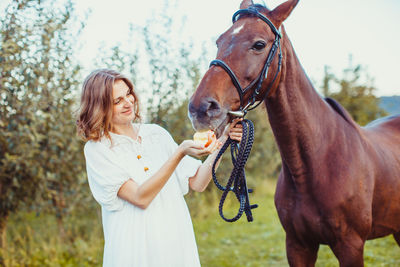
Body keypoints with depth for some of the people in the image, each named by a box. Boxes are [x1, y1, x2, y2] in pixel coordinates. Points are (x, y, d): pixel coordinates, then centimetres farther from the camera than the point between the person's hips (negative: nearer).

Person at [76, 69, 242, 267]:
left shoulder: (157, 134, 6)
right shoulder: (97, 148, -8)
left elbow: (197, 183, 3)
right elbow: (140, 198, -18)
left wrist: (222, 142, -9)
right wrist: (180, 152, -24)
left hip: (178, 244, 4)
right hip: (136, 250, -4)